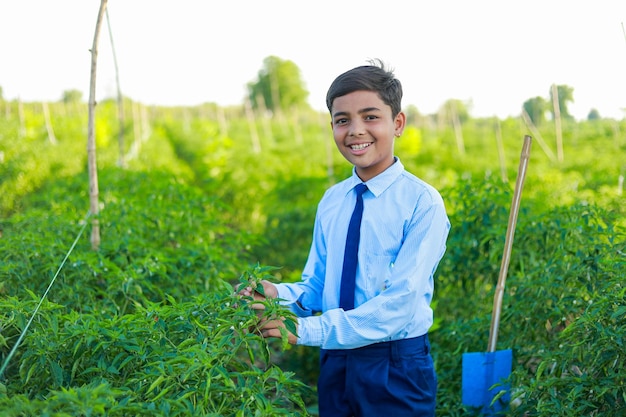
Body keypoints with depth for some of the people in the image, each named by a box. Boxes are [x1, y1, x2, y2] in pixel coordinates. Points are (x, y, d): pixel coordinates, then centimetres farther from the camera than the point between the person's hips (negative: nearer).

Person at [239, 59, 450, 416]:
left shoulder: (422, 202, -14)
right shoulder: (331, 201, 4)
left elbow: (399, 303, -20)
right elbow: (317, 286, 7)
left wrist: (307, 330, -23)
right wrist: (280, 295, -14)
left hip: (396, 369, -4)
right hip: (336, 362, 5)